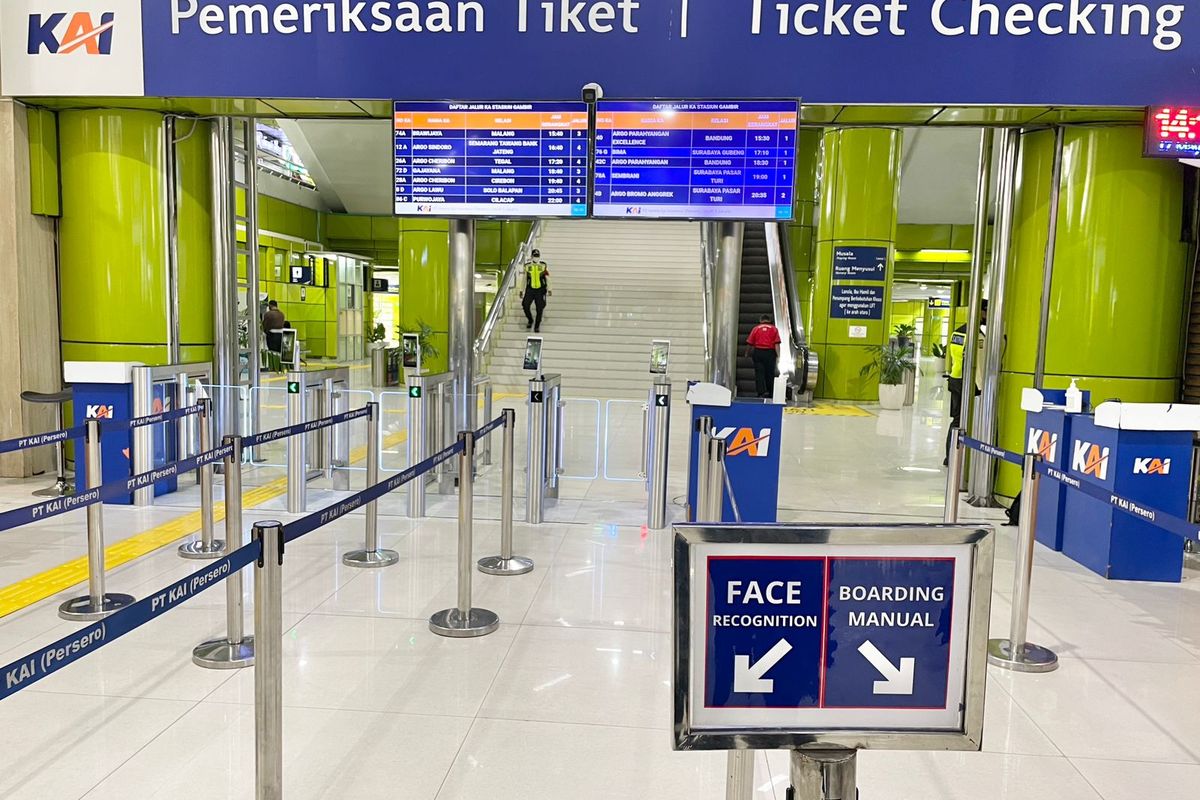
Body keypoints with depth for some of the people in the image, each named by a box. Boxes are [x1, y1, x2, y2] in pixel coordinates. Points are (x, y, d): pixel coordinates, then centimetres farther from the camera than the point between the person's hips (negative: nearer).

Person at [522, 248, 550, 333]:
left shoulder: (543, 265, -5)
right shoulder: (527, 266, -2)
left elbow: (547, 277, 3)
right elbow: (524, 278, 7)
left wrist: (549, 289, 2)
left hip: (540, 289, -1)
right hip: (530, 289, 1)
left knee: (540, 308, 0)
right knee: (525, 306, -7)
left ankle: (537, 326, 16)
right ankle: (530, 320, 22)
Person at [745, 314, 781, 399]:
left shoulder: (756, 328, 9)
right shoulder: (774, 329, 8)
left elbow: (749, 343, 5)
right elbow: (777, 344, -3)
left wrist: (747, 354, 19)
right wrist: (778, 356, -4)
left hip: (758, 352, 0)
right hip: (770, 353, 0)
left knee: (759, 373, -1)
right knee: (770, 374, 9)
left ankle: (762, 392, -14)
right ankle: (770, 394, 17)